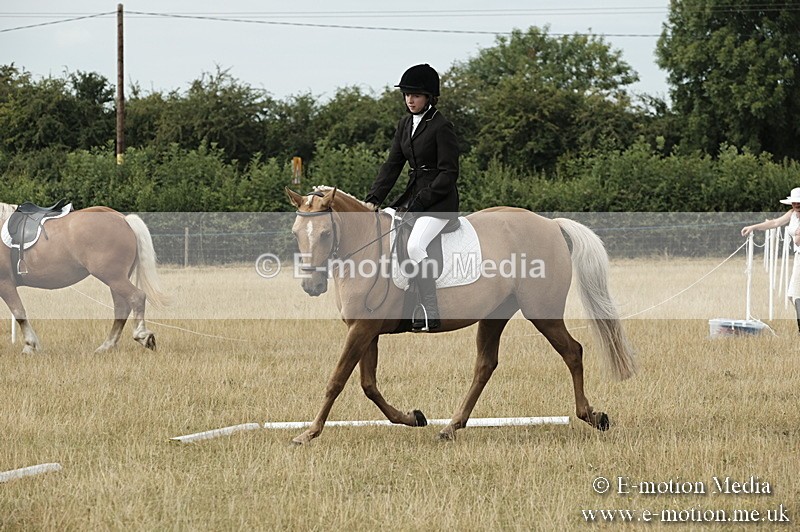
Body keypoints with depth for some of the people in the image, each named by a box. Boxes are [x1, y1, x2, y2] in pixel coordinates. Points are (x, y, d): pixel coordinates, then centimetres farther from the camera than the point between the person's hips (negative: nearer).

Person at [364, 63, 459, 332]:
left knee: (415, 245, -29)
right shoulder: (405, 125, 13)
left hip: (439, 201, -9)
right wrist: (373, 199, -1)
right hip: (413, 196, 9)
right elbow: (392, 165, 11)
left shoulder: (441, 127, -11)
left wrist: (418, 203, -18)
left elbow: (448, 173, -14)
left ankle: (430, 315, -27)